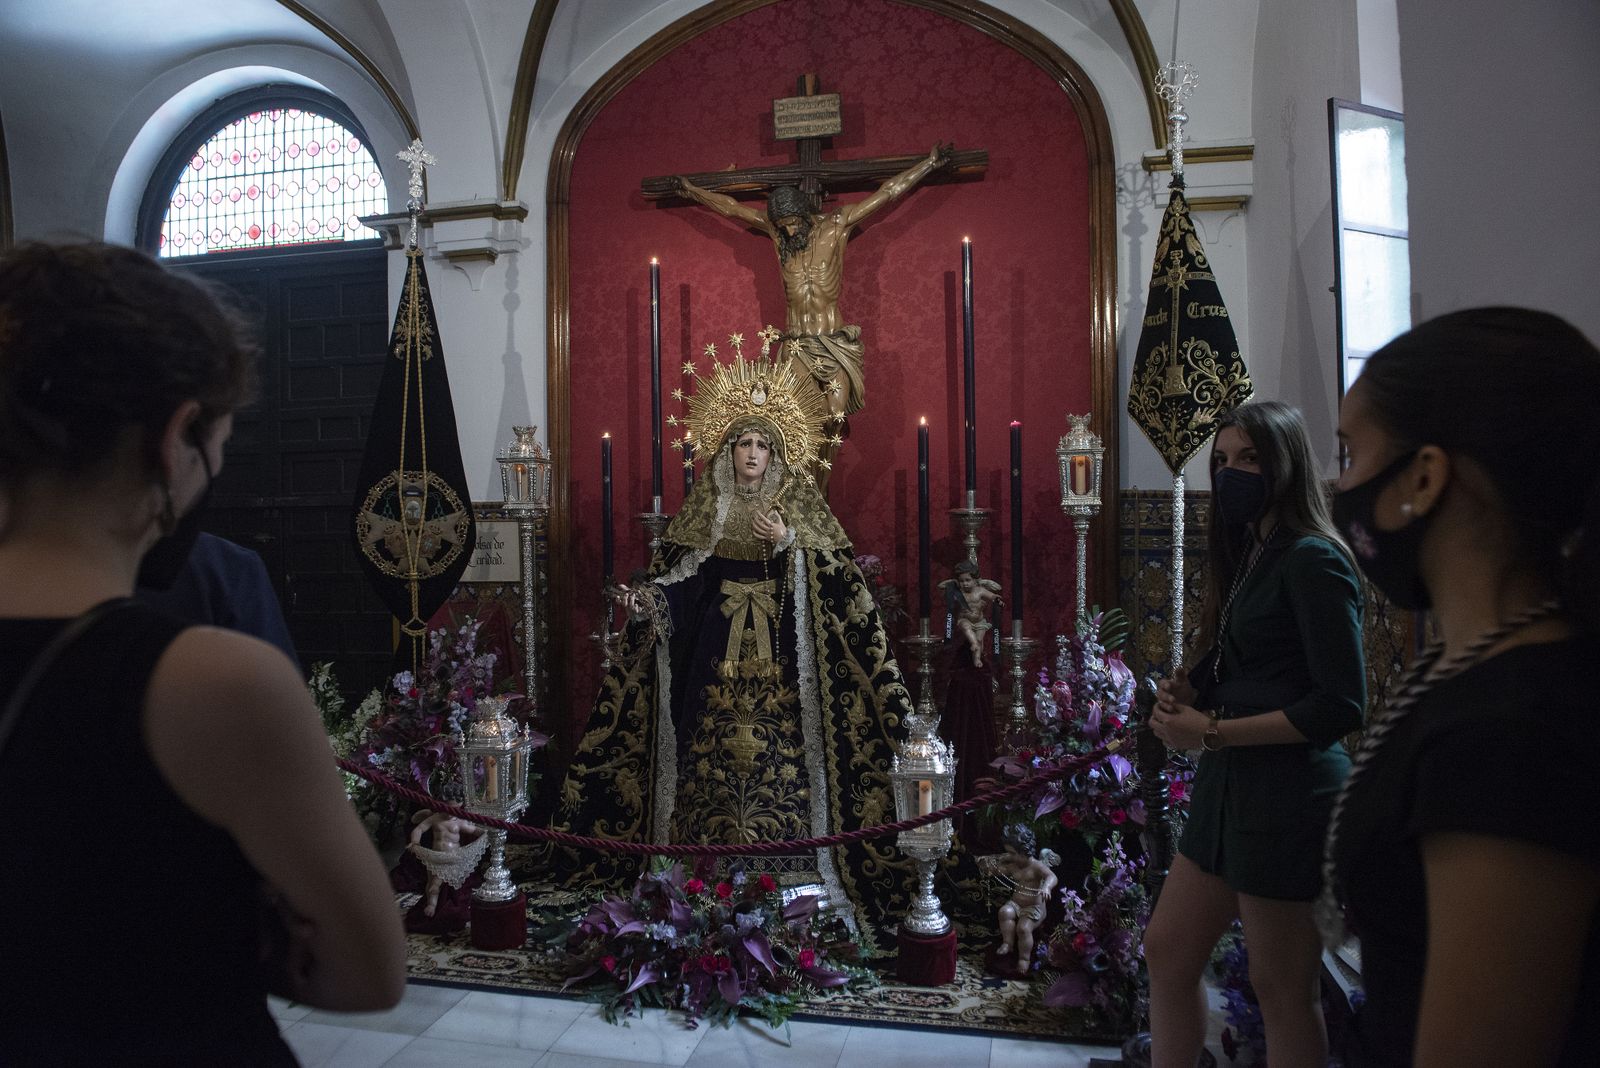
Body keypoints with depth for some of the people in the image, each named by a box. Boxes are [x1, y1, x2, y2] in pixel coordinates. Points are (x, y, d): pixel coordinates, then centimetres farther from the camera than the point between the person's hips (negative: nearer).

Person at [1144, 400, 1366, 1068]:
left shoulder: (1312, 560, -14)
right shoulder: (1249, 558, 13)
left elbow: (1341, 704, -19)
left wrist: (1213, 732, -17)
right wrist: (1182, 692, -2)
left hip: (1289, 793, -9)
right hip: (1229, 786, 9)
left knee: (1280, 987, 6)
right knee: (1167, 954, 15)